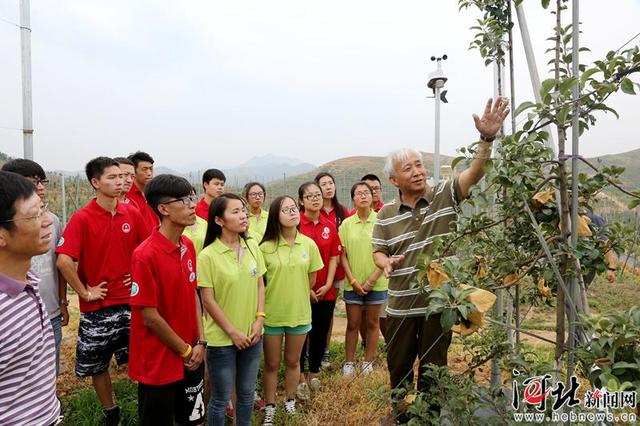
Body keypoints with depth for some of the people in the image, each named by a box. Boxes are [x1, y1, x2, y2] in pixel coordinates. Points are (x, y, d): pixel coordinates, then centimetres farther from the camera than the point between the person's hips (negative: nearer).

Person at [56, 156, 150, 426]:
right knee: (97, 364, 13)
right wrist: (84, 292, -16)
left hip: (130, 300, 3)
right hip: (98, 305, -3)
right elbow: (63, 260, -21)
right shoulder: (82, 218, -14)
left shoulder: (132, 213, -1)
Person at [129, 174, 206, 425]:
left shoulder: (188, 246, 1)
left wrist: (200, 342, 0)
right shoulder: (145, 255, -22)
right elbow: (150, 318, -19)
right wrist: (185, 350, -9)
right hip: (158, 364, -7)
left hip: (191, 359, 7)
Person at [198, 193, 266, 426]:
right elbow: (208, 301, -13)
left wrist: (259, 319, -4)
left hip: (252, 334, 5)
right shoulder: (207, 256, -15)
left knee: (247, 393, 19)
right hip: (222, 339, -4)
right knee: (221, 399, 11)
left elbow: (260, 285, 6)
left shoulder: (252, 246, 0)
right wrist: (232, 331, -13)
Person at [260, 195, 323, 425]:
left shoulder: (309, 244, -4)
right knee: (272, 364, 13)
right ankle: (270, 408, 31)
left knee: (293, 361, 18)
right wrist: (275, 297, 0)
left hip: (299, 313, 2)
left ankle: (290, 402, 38)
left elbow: (312, 279, 7)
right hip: (272, 314, -2)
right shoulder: (266, 247, -12)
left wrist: (298, 297, 11)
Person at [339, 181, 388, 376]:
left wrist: (371, 281, -10)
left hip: (376, 283, -1)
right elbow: (343, 256, 1)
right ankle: (349, 362, 22)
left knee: (372, 323, 11)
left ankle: (368, 362, 24)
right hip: (353, 284, 1)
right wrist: (353, 281, -7)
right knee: (353, 324, 9)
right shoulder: (347, 224, 0)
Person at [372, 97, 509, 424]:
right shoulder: (386, 215, -2)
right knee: (398, 366, 19)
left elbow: (475, 173, -20)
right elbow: (378, 252, 4)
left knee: (433, 368, 14)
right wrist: (386, 262, -19)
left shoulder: (445, 196, -7)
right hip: (401, 306, 2)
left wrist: (487, 138, -36)